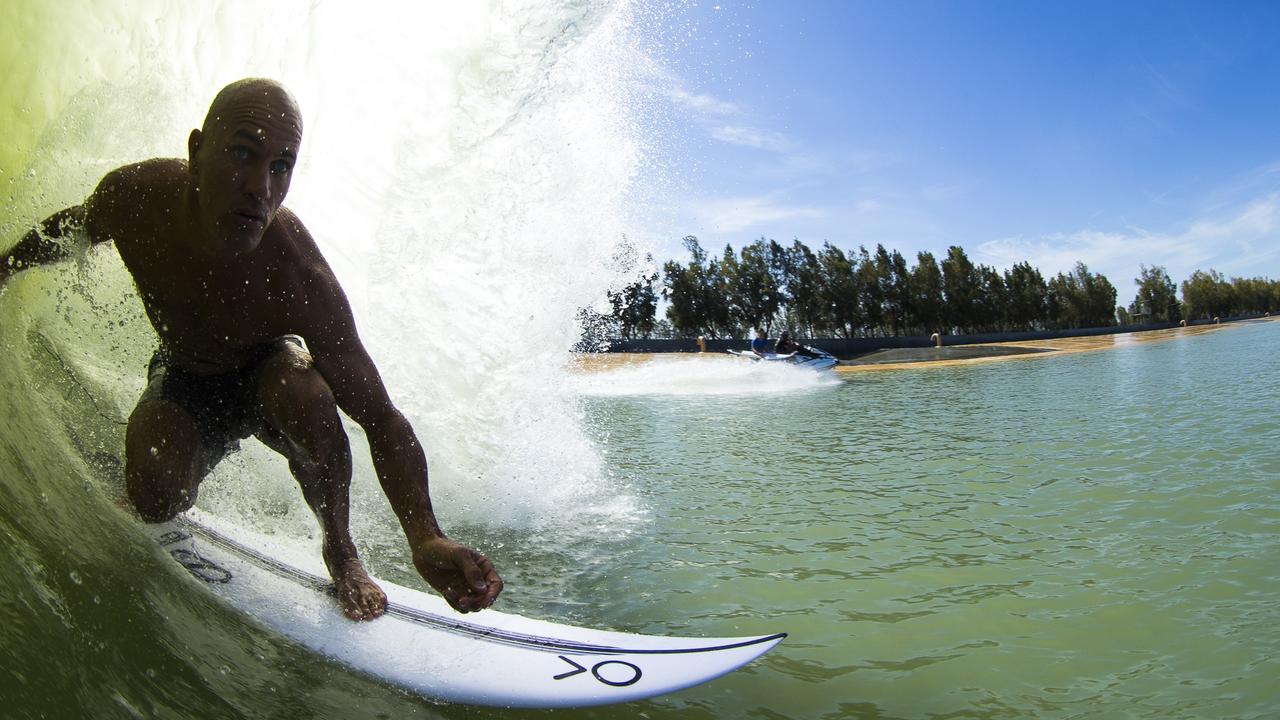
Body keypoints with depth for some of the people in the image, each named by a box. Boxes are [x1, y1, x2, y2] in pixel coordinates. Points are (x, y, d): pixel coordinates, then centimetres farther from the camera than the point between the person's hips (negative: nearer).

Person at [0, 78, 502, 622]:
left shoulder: (303, 285, -37)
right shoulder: (131, 195, -25)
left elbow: (381, 420, -38)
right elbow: (71, 228, 3)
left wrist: (425, 537, -51)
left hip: (265, 376, -2)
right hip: (183, 381, 2)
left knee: (305, 392, -37)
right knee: (155, 499, -25)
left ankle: (340, 549, -10)